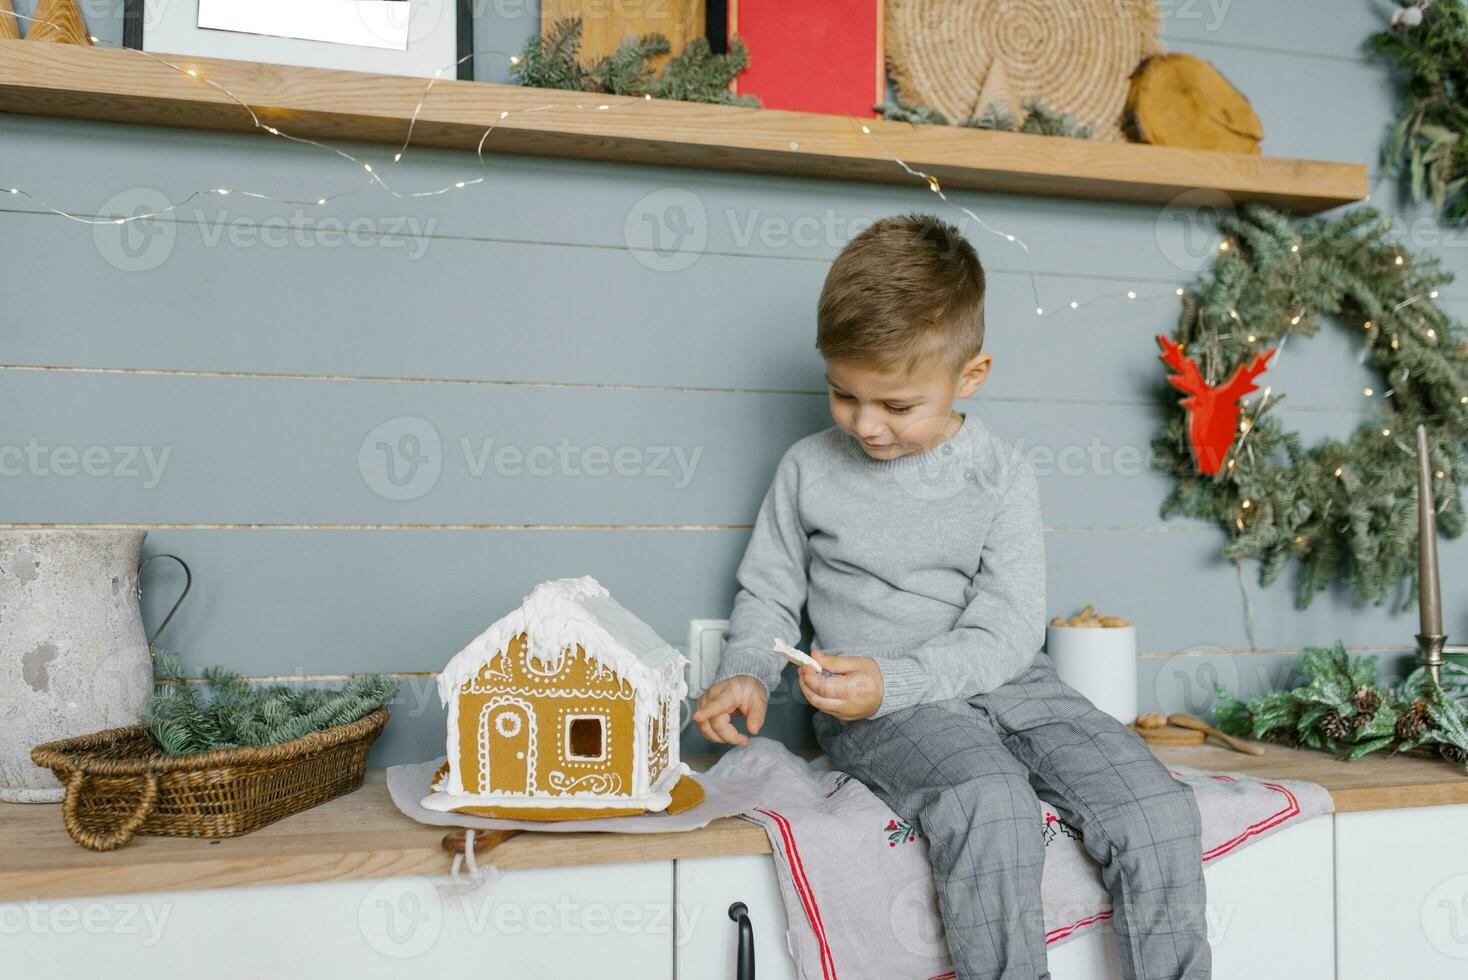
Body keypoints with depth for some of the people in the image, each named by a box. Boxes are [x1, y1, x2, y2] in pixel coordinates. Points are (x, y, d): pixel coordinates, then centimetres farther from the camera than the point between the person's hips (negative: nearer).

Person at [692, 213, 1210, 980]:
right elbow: (768, 594, 13)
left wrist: (894, 681, -20)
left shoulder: (1001, 477, 0)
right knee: (991, 808, -33)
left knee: (1158, 813, -18)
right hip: (877, 710, -1)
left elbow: (1006, 634, -6)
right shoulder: (809, 469, 4)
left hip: (1004, 681, 2)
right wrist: (747, 674, -7)